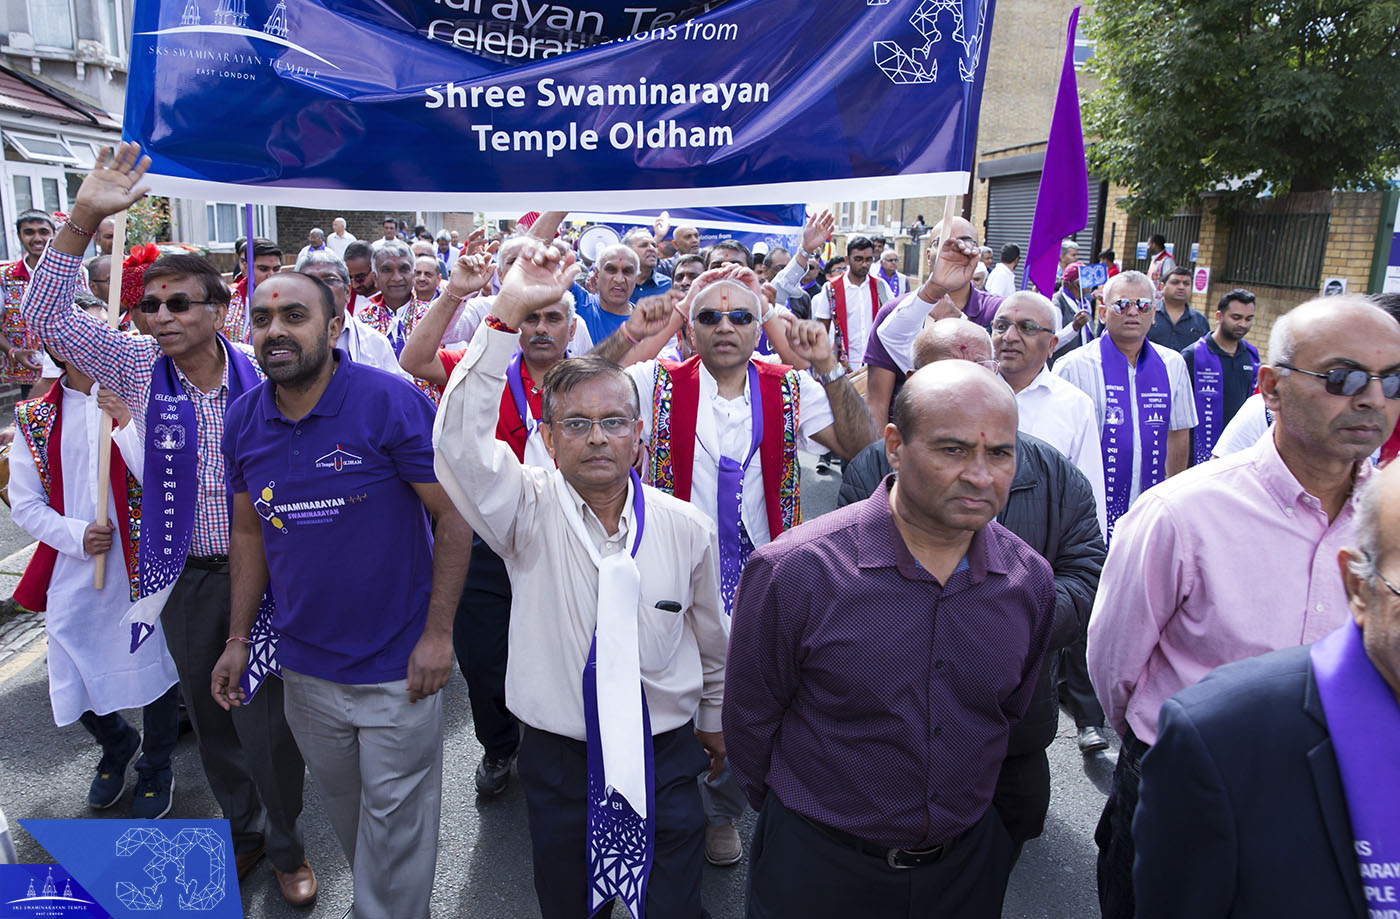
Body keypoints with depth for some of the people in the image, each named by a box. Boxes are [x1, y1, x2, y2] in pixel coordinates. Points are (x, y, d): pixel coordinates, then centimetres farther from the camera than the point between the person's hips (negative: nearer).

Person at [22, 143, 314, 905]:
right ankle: (242, 831, 40)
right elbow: (47, 316, -10)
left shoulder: (257, 379, -11)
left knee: (268, 717, 5)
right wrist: (83, 220, -21)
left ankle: (286, 845, 29)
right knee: (210, 714, 18)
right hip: (183, 576, 3)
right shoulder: (140, 369, -4)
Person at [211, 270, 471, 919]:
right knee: (342, 806, 23)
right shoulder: (243, 419, 0)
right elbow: (248, 532, 10)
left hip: (395, 668, -5)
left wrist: (437, 633, -17)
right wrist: (238, 638, 8)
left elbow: (453, 515, -15)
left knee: (395, 820, 10)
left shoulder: (391, 402, -18)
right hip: (304, 667, 5)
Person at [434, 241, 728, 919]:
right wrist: (507, 314, -39)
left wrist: (714, 718, 18)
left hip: (666, 759, 1)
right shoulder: (529, 511, -13)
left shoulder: (686, 527, -8)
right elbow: (459, 442, -31)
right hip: (558, 759, 0)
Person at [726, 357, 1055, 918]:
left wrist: (964, 808, 14)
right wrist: (796, 819, 3)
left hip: (968, 861, 4)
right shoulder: (793, 572, -23)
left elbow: (1011, 713, 7)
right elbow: (750, 721, -10)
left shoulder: (1030, 582, -10)